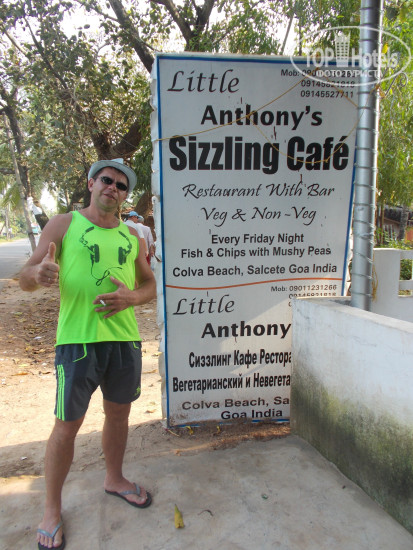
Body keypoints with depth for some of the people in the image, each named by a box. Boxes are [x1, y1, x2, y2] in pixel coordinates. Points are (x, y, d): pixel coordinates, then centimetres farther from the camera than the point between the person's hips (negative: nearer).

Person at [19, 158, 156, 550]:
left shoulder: (131, 236, 12)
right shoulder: (64, 224, 1)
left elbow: (149, 285, 15)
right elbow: (25, 279, -2)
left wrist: (132, 297, -8)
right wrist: (39, 273, -26)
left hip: (125, 339, 4)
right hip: (78, 340, -4)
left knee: (119, 414, 18)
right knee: (67, 426, 5)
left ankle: (114, 479, 42)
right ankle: (52, 509, 28)